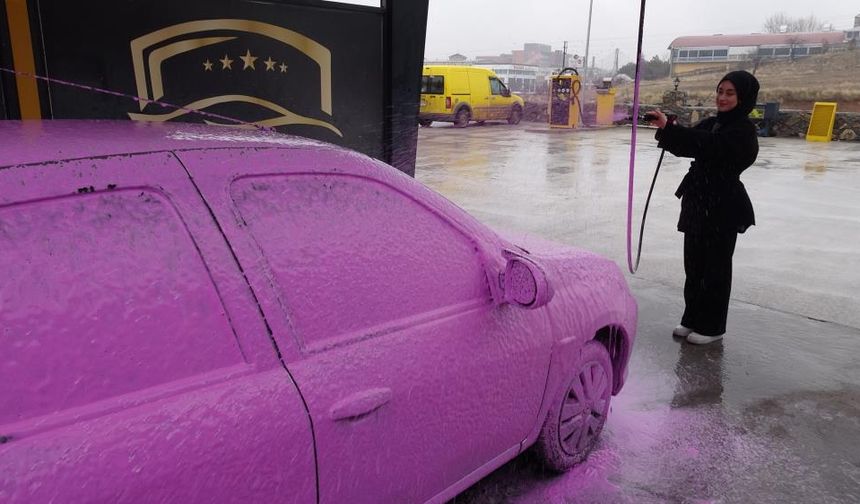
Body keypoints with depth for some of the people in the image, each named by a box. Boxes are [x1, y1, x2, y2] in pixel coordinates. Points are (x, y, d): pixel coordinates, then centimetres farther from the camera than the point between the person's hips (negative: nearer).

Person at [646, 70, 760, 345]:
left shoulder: (743, 130, -12)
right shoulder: (712, 123, 11)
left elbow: (708, 144, -28)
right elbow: (685, 147, 1)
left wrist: (669, 127, -37)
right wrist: (667, 131, -19)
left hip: (724, 208, -7)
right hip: (698, 203, 7)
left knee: (715, 267, 3)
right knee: (693, 264, 12)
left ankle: (712, 327, 15)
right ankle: (693, 319, 25)